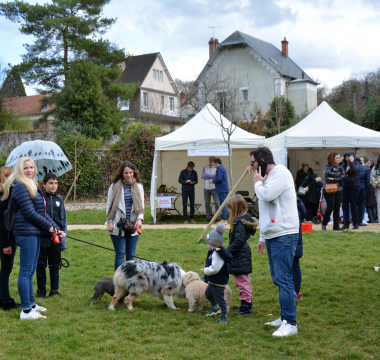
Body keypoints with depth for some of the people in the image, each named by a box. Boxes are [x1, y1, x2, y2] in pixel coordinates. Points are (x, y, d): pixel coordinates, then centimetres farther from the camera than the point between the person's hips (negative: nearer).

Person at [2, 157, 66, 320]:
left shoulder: (33, 186, 19)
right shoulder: (20, 187, -11)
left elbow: (42, 212, 18)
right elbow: (29, 212, -15)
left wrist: (56, 228, 9)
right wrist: (49, 227, -8)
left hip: (35, 233, 10)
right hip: (26, 233, -10)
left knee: (31, 270, 16)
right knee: (26, 271, -7)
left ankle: (31, 304, 25)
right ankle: (26, 311, -3)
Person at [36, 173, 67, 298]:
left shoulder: (59, 200, 8)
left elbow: (63, 220, 11)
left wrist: (63, 238, 6)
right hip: (42, 237, -3)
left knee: (55, 265, 9)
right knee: (41, 265, 6)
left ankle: (54, 290, 19)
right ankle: (41, 291, 16)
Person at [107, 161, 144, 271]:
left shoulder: (138, 186, 9)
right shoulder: (115, 186, 1)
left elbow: (141, 205, 8)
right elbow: (109, 205, 5)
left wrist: (140, 219, -10)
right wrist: (110, 222, -3)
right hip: (118, 226, -3)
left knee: (131, 255, 8)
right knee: (120, 254, -4)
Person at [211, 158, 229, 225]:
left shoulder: (220, 169, -13)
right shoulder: (223, 168, 20)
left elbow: (219, 179, -23)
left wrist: (213, 181, -8)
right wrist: (214, 180, 19)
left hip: (221, 189, -10)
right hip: (224, 189, 10)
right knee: (224, 204, 12)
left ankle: (224, 220, -9)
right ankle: (225, 219, 16)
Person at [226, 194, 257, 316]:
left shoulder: (240, 222, -22)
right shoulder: (246, 218, 8)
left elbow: (239, 241, -26)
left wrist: (228, 251, -18)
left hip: (240, 257, -11)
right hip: (244, 254, 11)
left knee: (241, 282, -3)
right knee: (245, 281, 21)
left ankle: (246, 308, 2)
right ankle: (248, 302, 33)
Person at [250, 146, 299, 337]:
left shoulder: (281, 173, -10)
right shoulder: (268, 177, 20)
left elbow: (266, 195, -26)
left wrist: (258, 183, -5)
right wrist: (262, 237, 24)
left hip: (284, 235, -10)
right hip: (272, 235, 10)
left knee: (283, 279, -10)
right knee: (277, 279, 14)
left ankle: (290, 323, -7)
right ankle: (285, 317, 23)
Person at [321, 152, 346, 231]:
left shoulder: (340, 167, 13)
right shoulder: (328, 167, -2)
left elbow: (344, 175, -1)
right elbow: (327, 173, -24)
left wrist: (335, 178, -15)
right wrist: (338, 174, -12)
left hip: (338, 189, 5)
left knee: (337, 207, 3)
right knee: (331, 206, -10)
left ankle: (336, 226, 8)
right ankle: (324, 224, 6)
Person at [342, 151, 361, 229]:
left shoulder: (356, 164, -1)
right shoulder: (344, 165, 13)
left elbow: (354, 170, -22)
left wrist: (351, 161, -14)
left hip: (354, 186, -5)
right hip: (345, 187, 5)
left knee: (353, 205, -5)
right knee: (345, 205, 4)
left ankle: (356, 224, 4)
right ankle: (346, 223, 10)